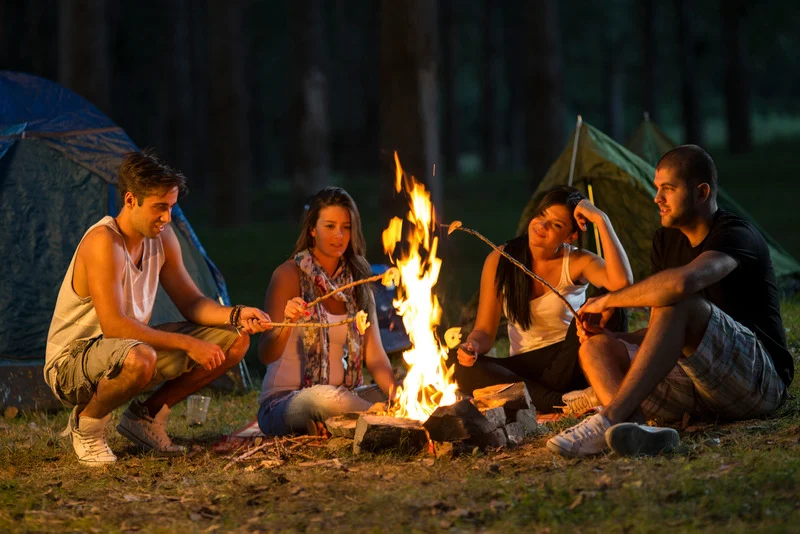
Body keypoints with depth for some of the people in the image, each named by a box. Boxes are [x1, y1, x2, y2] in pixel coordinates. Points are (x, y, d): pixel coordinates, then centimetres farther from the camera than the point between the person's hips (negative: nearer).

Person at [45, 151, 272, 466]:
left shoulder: (161, 237, 0)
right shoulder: (103, 242, -26)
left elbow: (191, 302, 7)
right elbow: (113, 325, -32)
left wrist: (236, 315, -14)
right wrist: (187, 345, -31)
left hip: (130, 348, 8)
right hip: (71, 364, -8)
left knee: (235, 340, 0)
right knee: (138, 358, -43)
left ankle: (145, 417, 8)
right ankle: (86, 423, -11)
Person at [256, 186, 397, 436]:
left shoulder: (358, 280, 10)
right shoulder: (289, 275, -6)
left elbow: (374, 353, 2)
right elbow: (266, 355, -12)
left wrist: (395, 393, -17)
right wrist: (286, 325, -34)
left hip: (341, 399, 5)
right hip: (284, 403, -5)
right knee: (322, 397, -39)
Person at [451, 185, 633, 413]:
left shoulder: (577, 262, -7)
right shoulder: (499, 260, -1)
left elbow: (622, 282, -30)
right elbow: (484, 331, 1)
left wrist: (601, 220, -24)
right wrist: (472, 346, -23)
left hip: (568, 363, -2)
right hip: (525, 366, 2)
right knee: (465, 369, -26)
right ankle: (561, 403, -30)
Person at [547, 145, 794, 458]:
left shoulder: (737, 235, -12)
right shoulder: (666, 241, 14)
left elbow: (681, 283, -34)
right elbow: (659, 333, 17)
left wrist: (608, 300, -21)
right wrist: (602, 331, -2)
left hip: (760, 382, -8)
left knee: (679, 304, -32)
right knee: (595, 346, -10)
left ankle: (610, 420, -41)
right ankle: (635, 428, -43)